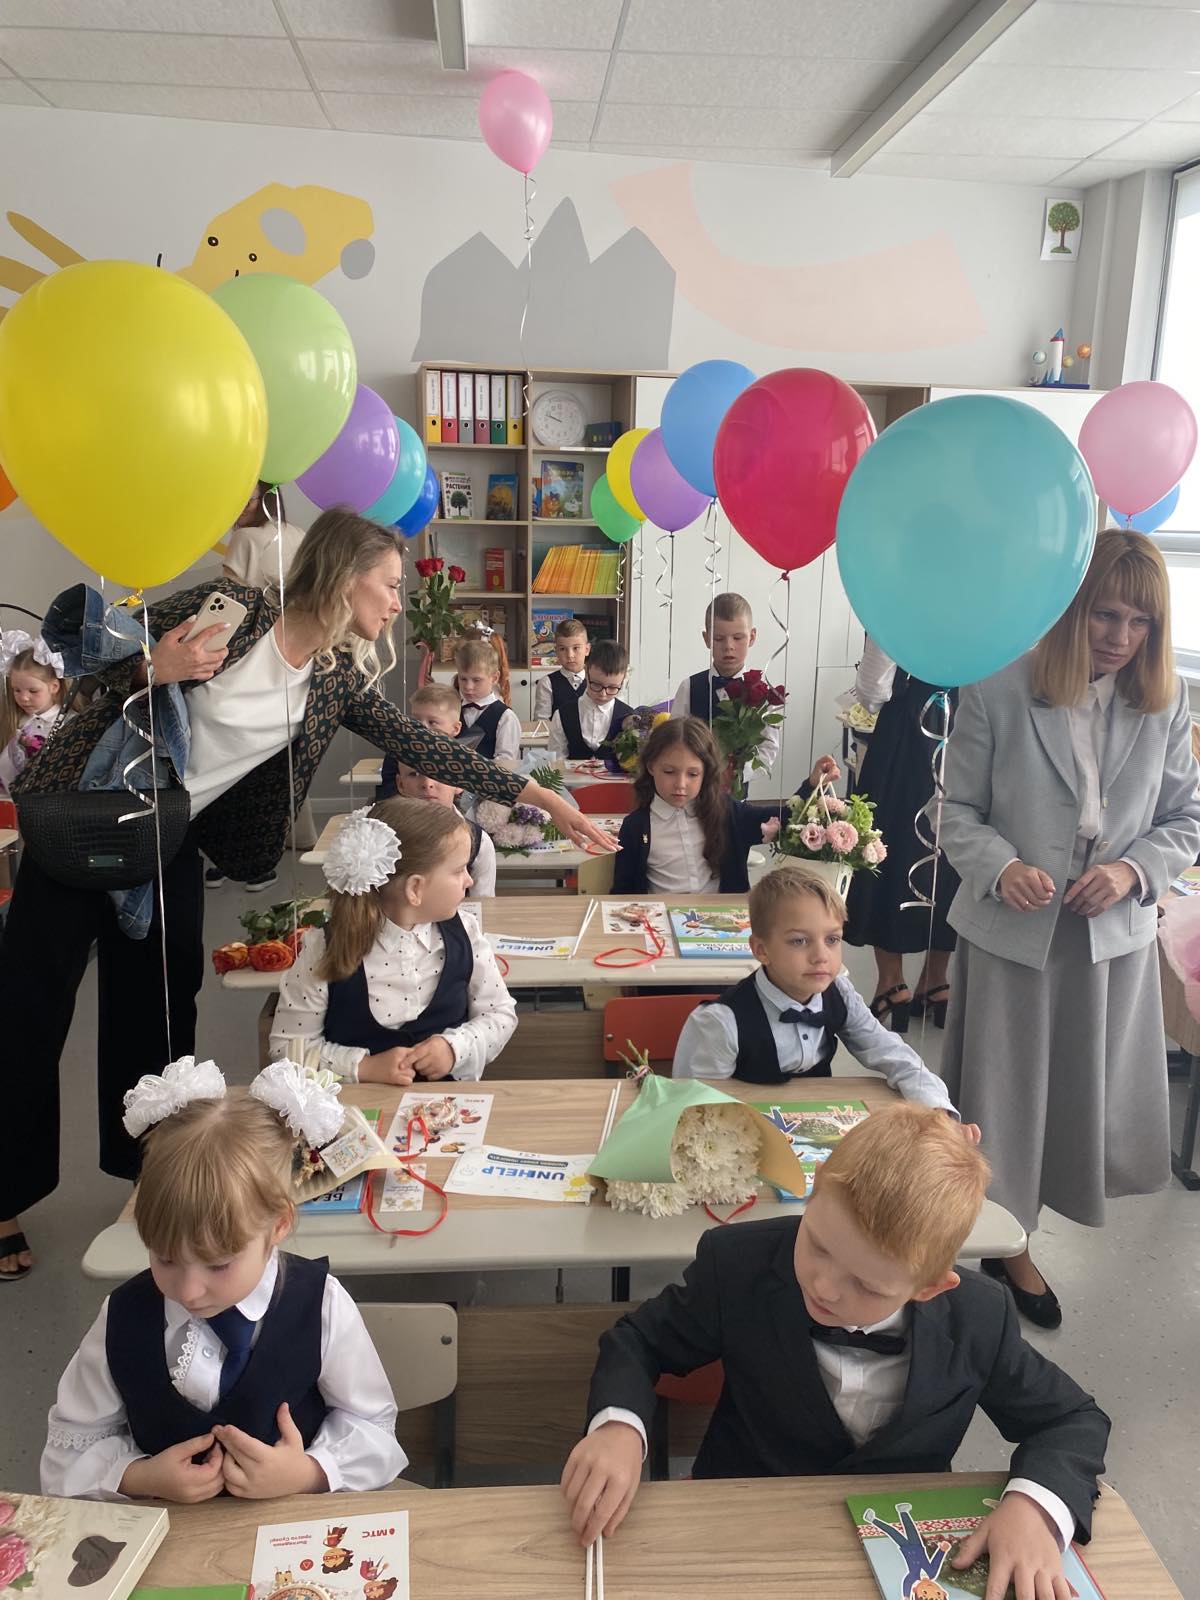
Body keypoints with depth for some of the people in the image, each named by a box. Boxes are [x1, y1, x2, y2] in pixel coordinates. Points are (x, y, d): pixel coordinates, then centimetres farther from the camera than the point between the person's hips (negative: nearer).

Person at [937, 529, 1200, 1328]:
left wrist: (1134, 870, -14)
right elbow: (959, 811, -5)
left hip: (1113, 935, 3)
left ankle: (1013, 1241, 40)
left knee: (1084, 1095, 15)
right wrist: (1001, 867, -23)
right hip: (1010, 930, -3)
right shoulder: (999, 693, -11)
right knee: (1002, 1094, 9)